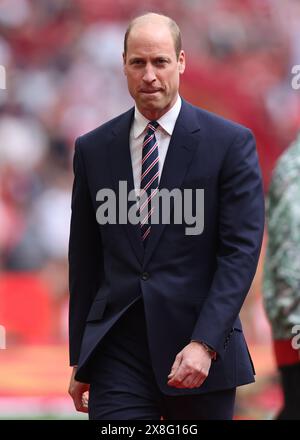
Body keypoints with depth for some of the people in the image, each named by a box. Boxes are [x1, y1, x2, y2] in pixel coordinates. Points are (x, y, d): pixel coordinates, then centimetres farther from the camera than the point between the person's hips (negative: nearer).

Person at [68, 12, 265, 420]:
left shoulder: (231, 142, -1)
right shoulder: (92, 149, 8)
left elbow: (241, 251, -7)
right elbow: (84, 260, 13)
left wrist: (205, 344, -18)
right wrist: (80, 360, 13)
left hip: (201, 355, -1)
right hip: (118, 352, 2)